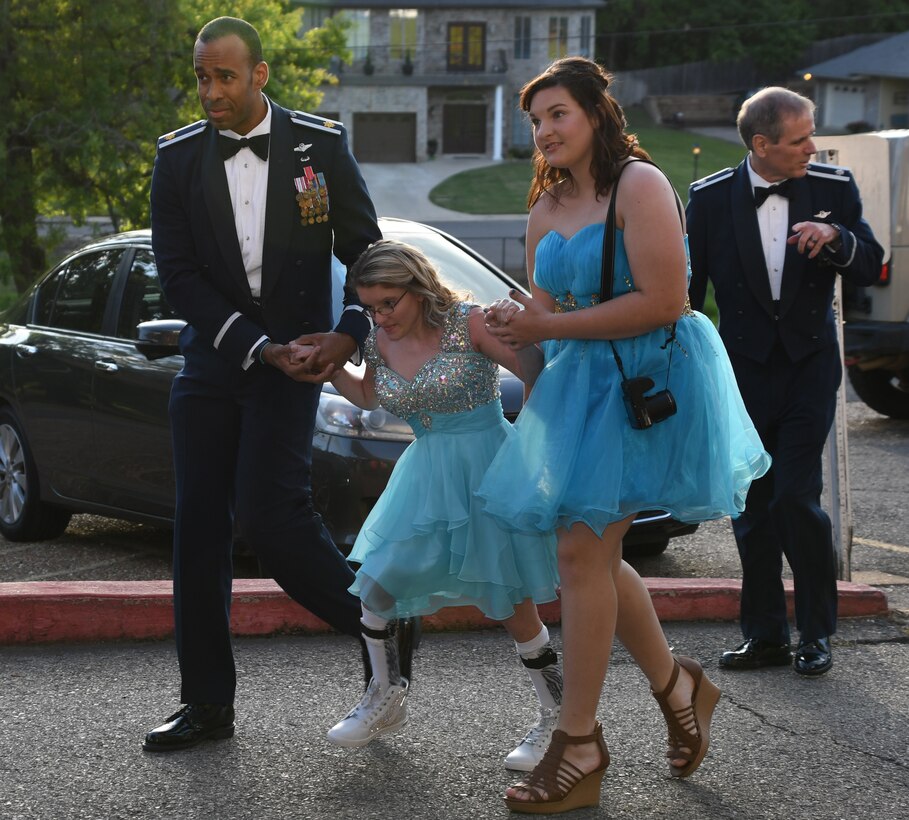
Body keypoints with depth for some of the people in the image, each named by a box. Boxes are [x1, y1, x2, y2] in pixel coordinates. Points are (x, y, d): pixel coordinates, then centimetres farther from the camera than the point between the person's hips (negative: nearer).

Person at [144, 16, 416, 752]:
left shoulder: (320, 145, -3)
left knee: (267, 512, -16)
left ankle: (373, 621, 8)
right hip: (211, 359, 3)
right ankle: (208, 704, 11)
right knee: (199, 526, 2)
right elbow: (178, 275, -5)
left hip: (294, 355, -3)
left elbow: (366, 251, 3)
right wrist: (259, 348, -13)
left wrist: (351, 333, -13)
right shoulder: (179, 158, 0)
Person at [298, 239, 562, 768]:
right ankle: (386, 699, 23)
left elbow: (538, 374, -15)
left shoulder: (470, 323, -14)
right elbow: (369, 397, 22)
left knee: (510, 603, -5)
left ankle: (558, 717, 10)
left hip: (487, 467, -6)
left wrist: (523, 332, -34)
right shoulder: (382, 342, 3)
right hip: (426, 471, 6)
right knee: (375, 583, 3)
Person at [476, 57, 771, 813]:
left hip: (644, 384, -8)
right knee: (593, 554, 9)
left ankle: (579, 748, -5)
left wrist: (552, 326, -18)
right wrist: (519, 324, -8)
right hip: (580, 384, 8)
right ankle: (677, 686, 31)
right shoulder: (549, 206, 13)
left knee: (583, 549, -11)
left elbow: (663, 302, -20)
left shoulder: (640, 186, -13)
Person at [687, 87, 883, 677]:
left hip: (809, 368, -1)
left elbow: (871, 269, 0)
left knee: (797, 498, -9)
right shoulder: (711, 197, -3)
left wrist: (837, 239, -20)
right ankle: (765, 634, 18)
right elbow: (688, 286, 3)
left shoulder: (834, 187, -1)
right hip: (744, 369, 1)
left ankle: (816, 633, 5)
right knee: (752, 507, 6)